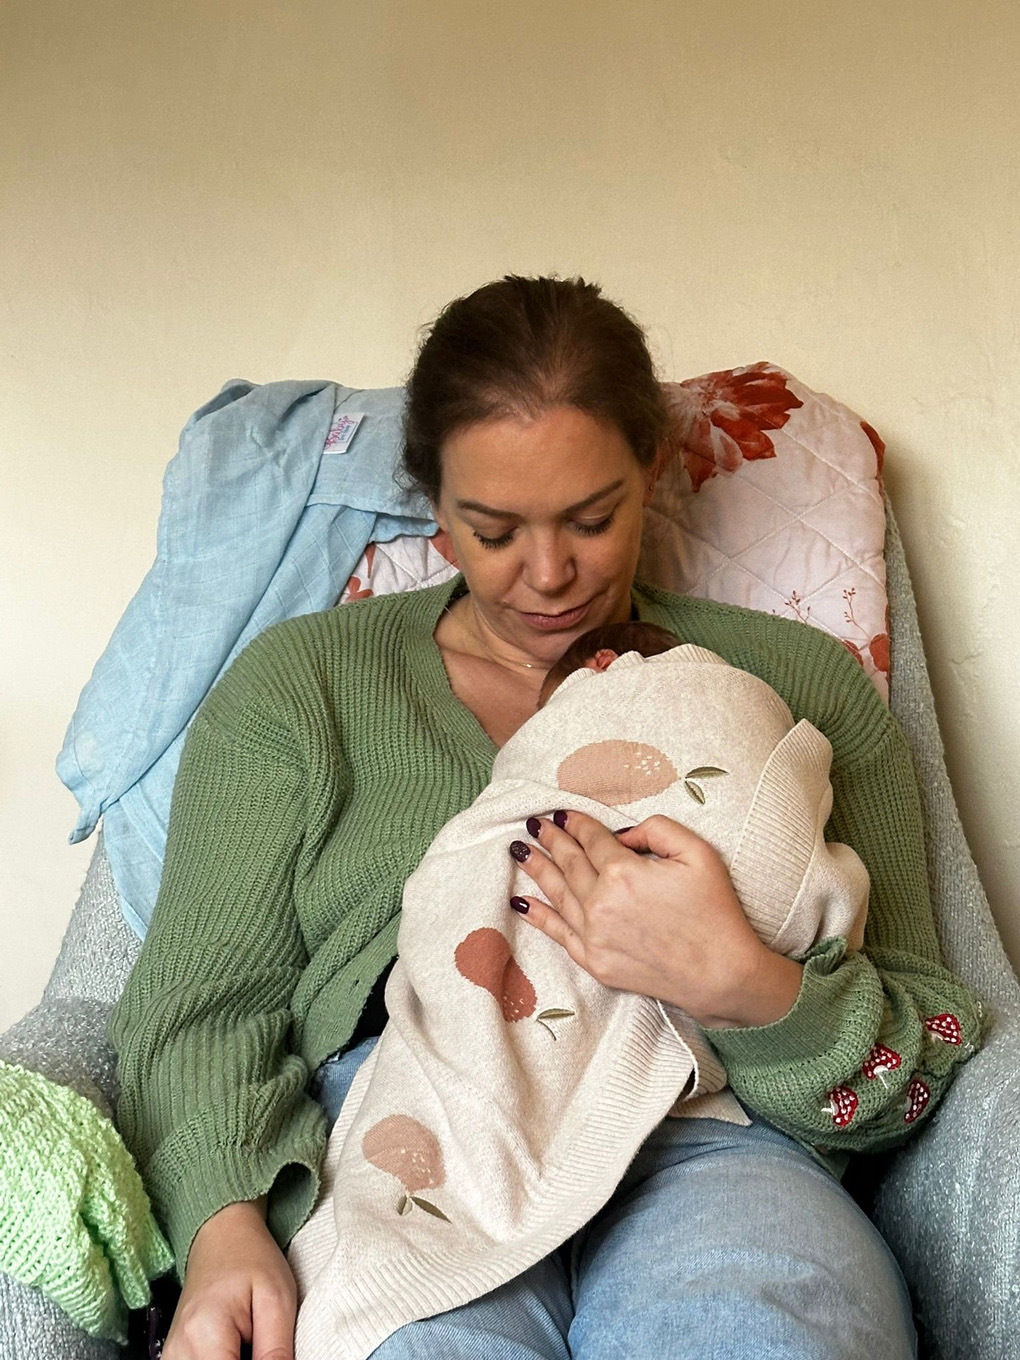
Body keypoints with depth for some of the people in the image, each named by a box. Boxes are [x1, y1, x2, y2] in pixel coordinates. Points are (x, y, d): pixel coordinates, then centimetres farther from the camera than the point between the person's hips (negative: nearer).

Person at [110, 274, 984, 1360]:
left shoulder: (796, 681, 15)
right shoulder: (300, 678, 15)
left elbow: (921, 1053, 10)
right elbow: (202, 1000, 8)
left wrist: (742, 987, -13)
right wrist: (225, 1230, -12)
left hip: (702, 1149, 1)